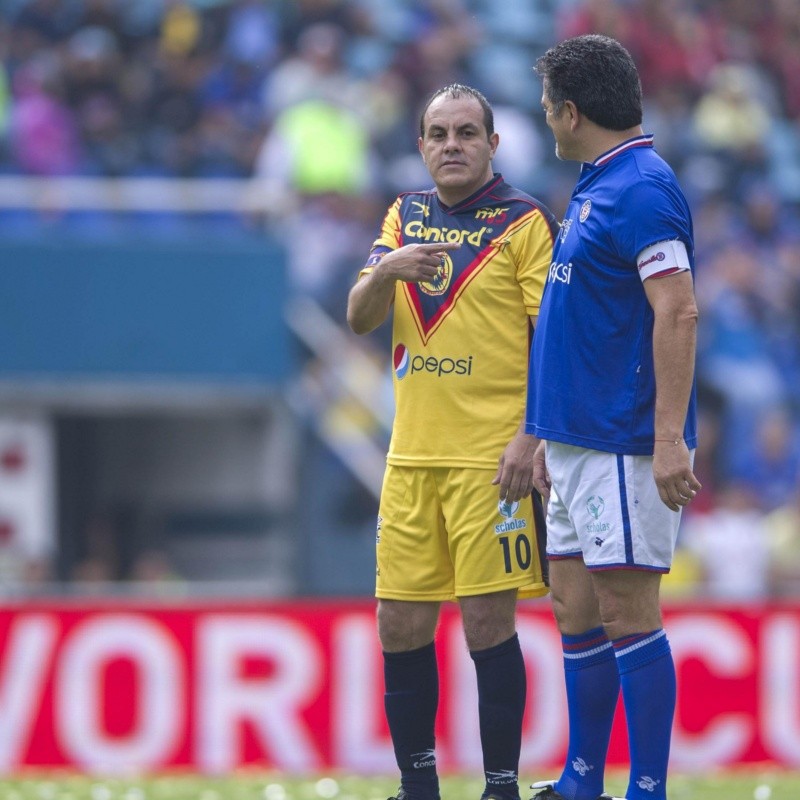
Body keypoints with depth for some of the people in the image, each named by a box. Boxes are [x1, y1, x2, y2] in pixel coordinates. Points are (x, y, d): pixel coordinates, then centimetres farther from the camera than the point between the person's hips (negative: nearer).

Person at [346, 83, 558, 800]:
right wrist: (386, 271, -14)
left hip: (492, 459, -5)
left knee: (488, 624, -6)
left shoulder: (523, 222, -3)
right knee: (401, 628, 5)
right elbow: (360, 319, 8)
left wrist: (531, 437, -16)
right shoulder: (405, 216, 13)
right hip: (410, 457, 5)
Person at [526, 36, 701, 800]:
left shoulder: (640, 188, -14)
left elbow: (678, 313, -22)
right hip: (576, 441, 10)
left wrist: (670, 439, -27)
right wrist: (547, 436, 25)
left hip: (623, 445, -10)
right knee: (575, 611, 12)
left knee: (625, 611, -8)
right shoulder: (594, 188, 17)